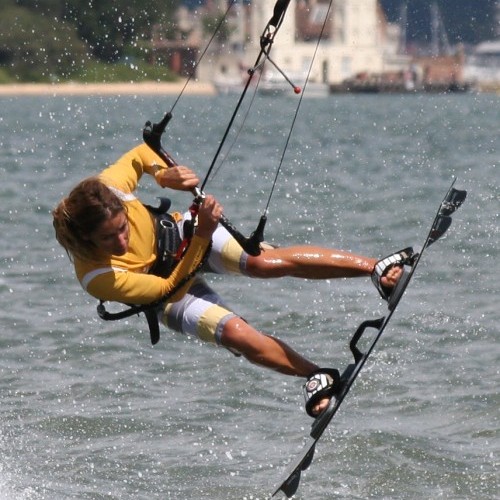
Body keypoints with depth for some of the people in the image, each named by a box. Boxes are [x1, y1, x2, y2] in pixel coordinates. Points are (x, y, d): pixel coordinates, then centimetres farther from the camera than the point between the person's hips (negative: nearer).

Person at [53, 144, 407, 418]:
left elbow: (141, 155, -7)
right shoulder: (98, 278, -37)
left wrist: (164, 173, -26)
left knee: (267, 262, -24)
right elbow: (167, 286, -27)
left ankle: (375, 267, -23)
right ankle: (317, 376, -8)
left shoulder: (106, 190, -30)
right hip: (170, 287, -2)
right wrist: (203, 236, -34)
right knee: (235, 334, -25)